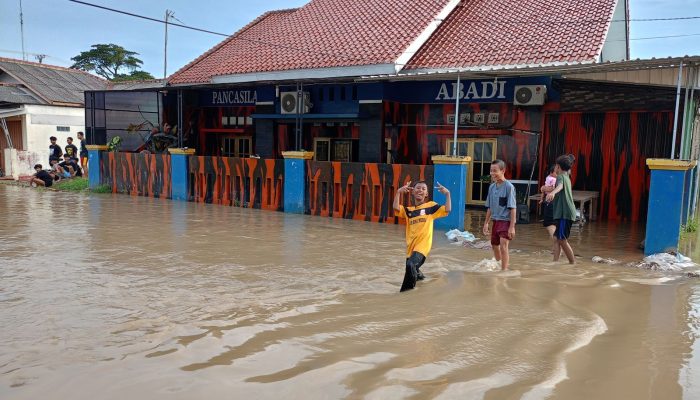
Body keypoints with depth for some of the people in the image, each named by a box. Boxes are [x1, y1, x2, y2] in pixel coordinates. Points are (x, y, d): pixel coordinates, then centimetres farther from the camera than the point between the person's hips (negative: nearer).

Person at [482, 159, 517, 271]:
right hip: (495, 221, 7)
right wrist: (486, 223, 13)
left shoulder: (509, 187, -13)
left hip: (506, 221, -7)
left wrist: (512, 227, -18)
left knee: (503, 246, -16)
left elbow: (512, 208, -15)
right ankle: (497, 266, 37)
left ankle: (504, 270, -10)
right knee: (494, 245, 17)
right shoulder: (492, 187, 6)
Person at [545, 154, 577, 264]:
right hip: (564, 213, 10)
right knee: (558, 239, 9)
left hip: (565, 213, -10)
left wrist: (552, 192, -55)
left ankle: (573, 263, -2)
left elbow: (560, 186, -34)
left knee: (562, 239, -7)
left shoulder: (561, 177, -9)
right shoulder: (566, 177, 21)